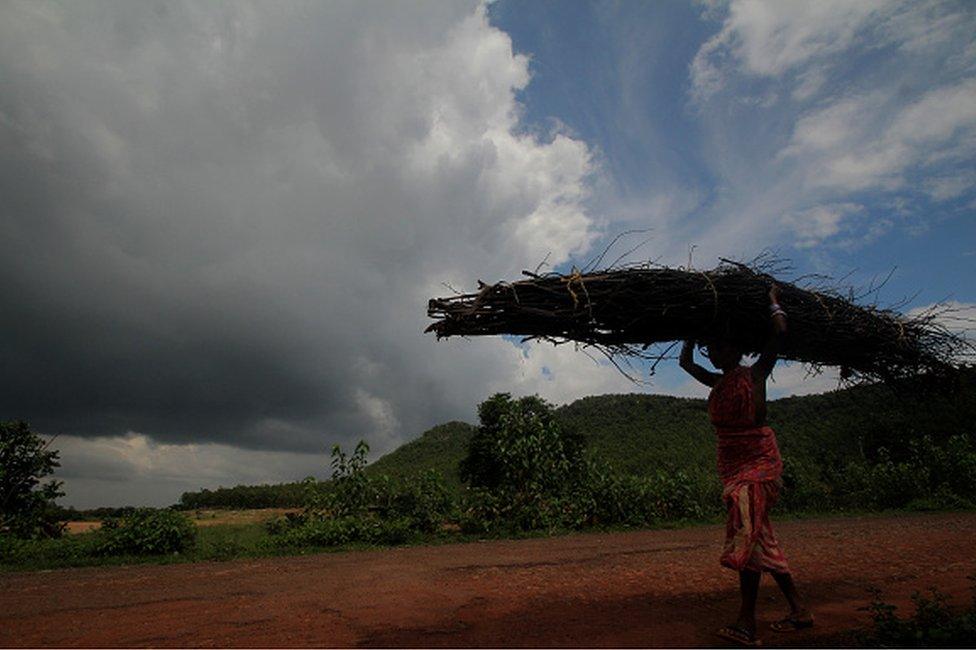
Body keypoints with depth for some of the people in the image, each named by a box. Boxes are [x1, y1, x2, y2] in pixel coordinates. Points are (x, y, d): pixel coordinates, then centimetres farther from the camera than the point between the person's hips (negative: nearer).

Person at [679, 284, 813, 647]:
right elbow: (685, 362, 25)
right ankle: (799, 610, 20)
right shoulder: (716, 383, 14)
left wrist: (773, 301, 7)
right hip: (730, 464, 7)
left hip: (759, 460, -7)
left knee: (746, 534, -13)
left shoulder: (754, 374, -3)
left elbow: (779, 333, -9)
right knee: (760, 538, 10)